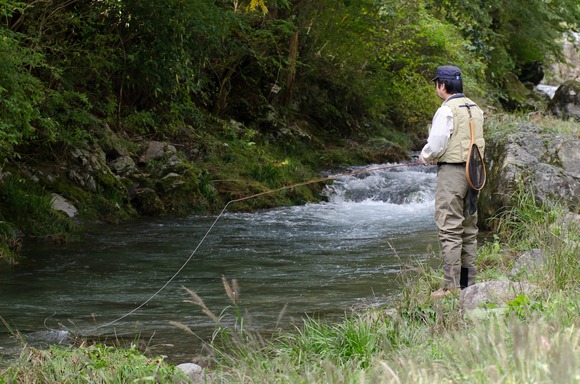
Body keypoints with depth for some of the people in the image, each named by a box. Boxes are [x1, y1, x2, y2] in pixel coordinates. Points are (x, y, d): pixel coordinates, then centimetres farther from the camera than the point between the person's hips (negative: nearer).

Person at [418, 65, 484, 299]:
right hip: (473, 170, 8)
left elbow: (436, 145, -16)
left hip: (451, 171, -8)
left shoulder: (447, 110, -13)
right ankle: (469, 282, 16)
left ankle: (451, 286, -10)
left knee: (450, 229, -7)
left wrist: (425, 156, 6)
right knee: (469, 227, 13)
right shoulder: (475, 109, 12)